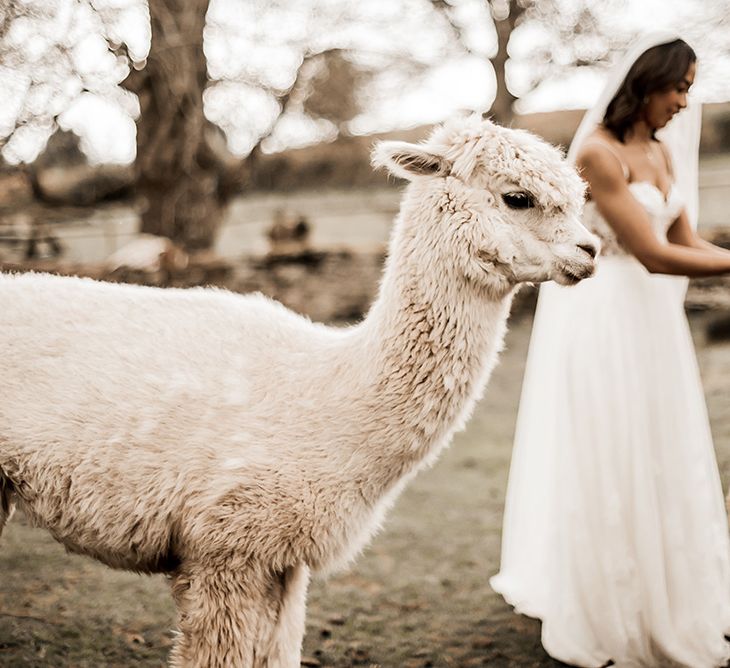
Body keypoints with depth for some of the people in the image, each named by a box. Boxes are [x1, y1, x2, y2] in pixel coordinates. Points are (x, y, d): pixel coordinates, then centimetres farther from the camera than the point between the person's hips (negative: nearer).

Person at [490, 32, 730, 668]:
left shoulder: (663, 152, 10)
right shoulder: (598, 152, -16)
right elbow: (654, 254, -21)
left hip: (653, 318, 8)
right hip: (603, 318, -8)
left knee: (659, 465, 15)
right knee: (605, 467, 2)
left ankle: (663, 607, 29)